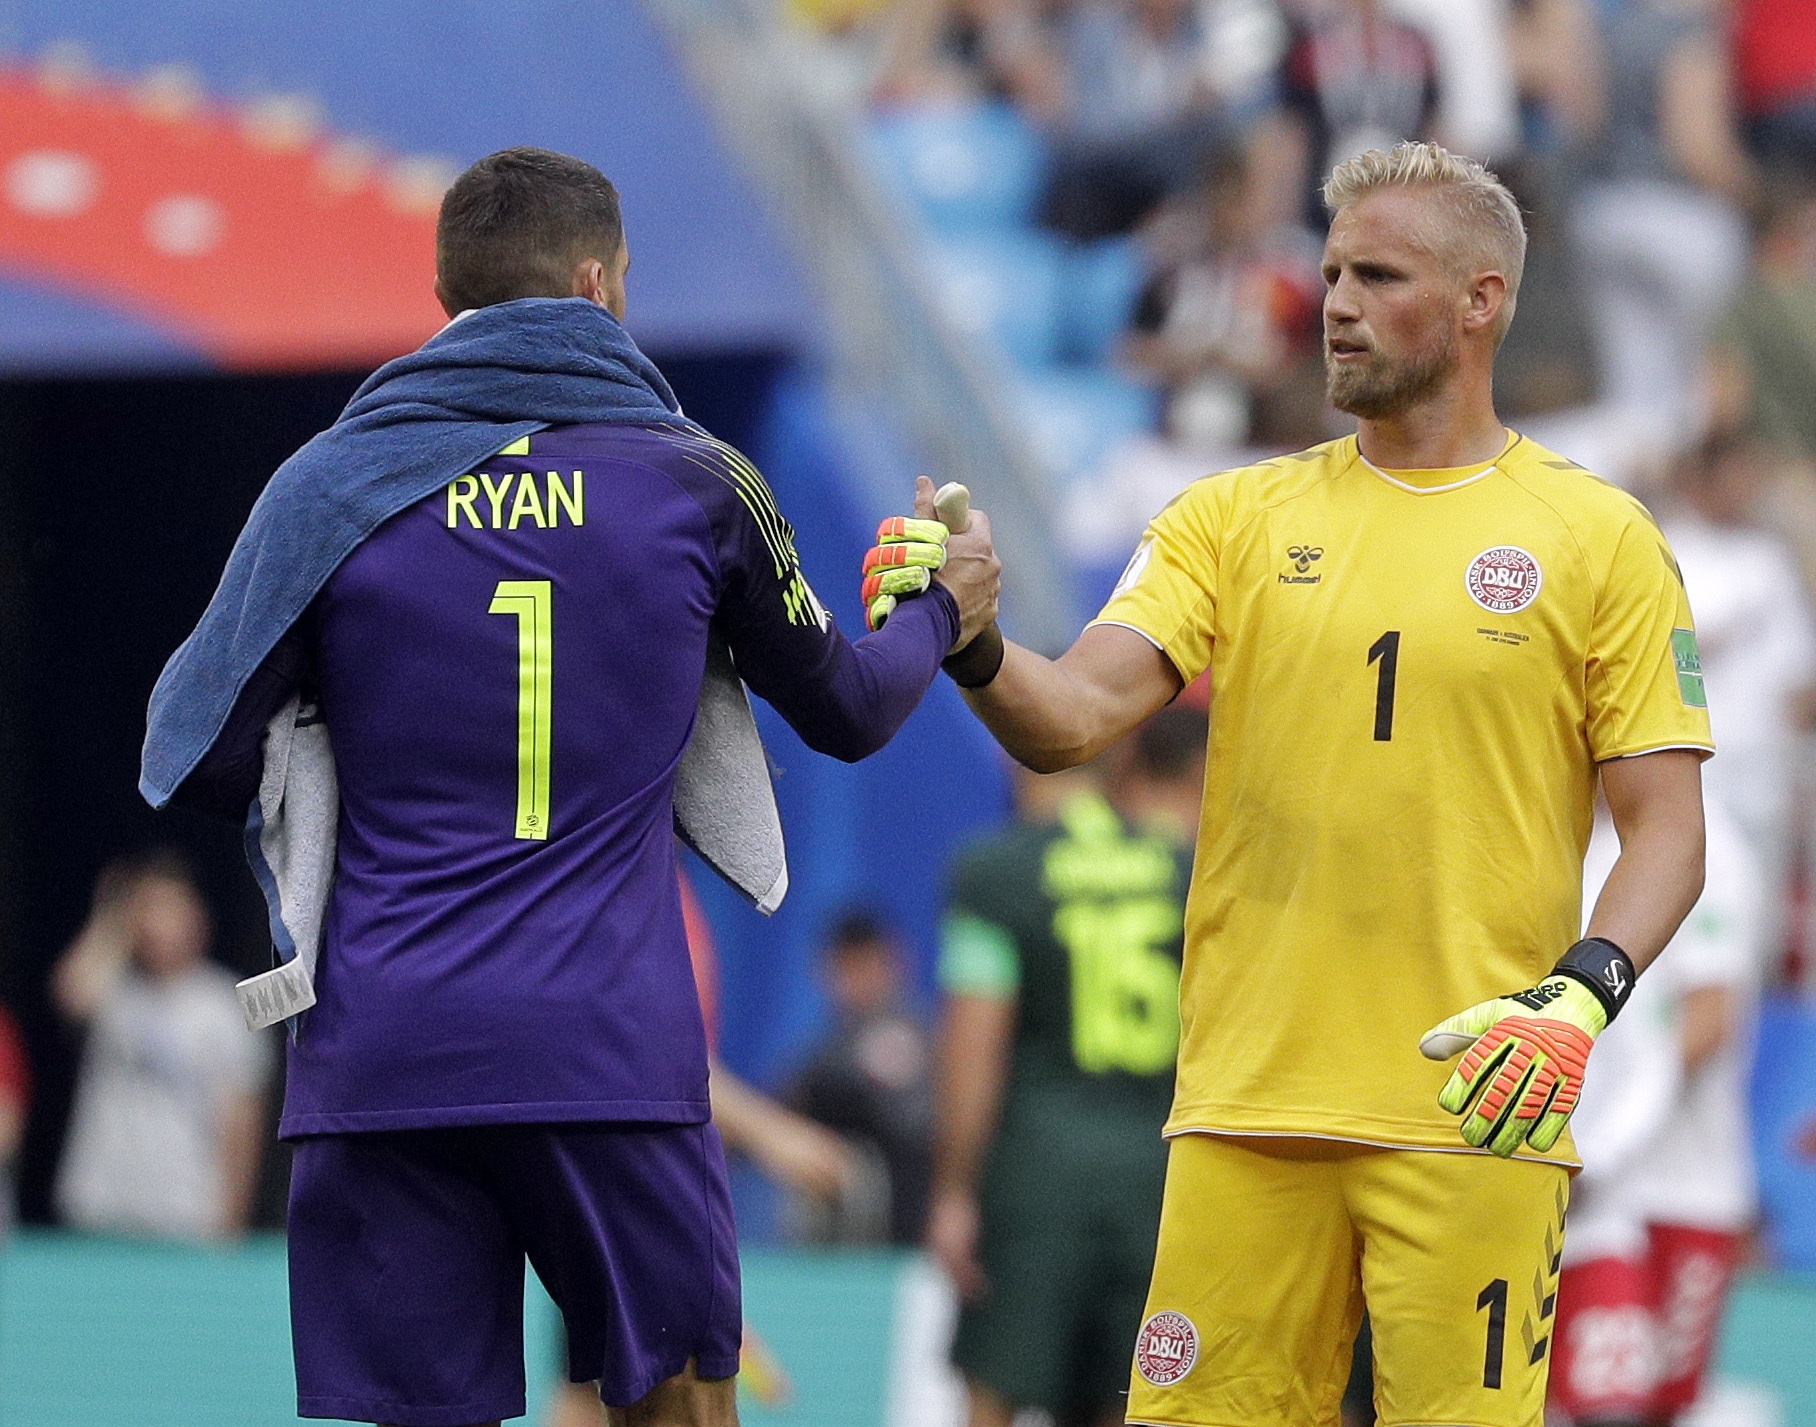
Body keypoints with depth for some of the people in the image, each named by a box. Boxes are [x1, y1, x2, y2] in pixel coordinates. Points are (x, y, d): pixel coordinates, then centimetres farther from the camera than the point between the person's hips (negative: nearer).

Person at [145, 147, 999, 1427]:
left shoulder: (328, 485, 3)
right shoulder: (695, 482, 5)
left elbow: (200, 766, 3)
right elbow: (846, 711, 19)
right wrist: (941, 615, 40)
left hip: (377, 1060, 0)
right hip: (614, 1056, 0)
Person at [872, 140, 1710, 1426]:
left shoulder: (1599, 538, 5)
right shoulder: (1236, 519, 12)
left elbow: (1665, 829, 2)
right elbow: (1072, 718, 0)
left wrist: (1583, 997, -15)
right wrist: (972, 649, -21)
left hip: (1477, 1118, -2)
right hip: (1248, 1112, 2)